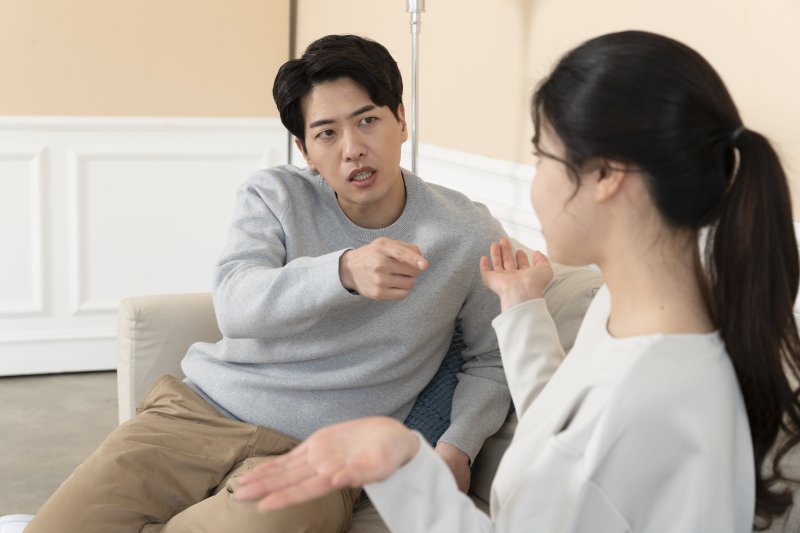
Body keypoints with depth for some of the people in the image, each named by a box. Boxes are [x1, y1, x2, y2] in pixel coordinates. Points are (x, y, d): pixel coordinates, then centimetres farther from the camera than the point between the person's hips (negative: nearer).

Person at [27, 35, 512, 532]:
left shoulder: (468, 234, 0)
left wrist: (456, 447, -7)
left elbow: (490, 361, 13)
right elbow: (235, 305, -15)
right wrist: (344, 271, -34)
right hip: (197, 412, 2)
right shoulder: (275, 195, 4)